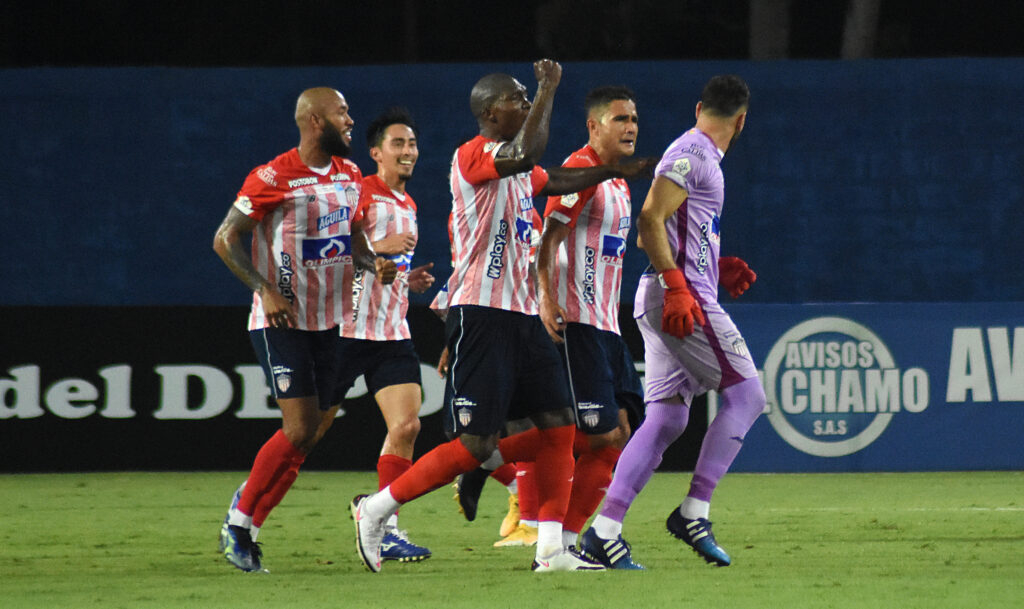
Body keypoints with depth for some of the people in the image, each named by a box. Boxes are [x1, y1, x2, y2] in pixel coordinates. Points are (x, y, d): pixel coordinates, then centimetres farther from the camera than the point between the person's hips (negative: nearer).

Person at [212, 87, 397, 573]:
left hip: (331, 322, 7)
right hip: (282, 321, -7)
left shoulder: (349, 176, 9)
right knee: (300, 431, -14)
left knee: (314, 430, 6)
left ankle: (244, 525, 19)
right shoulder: (274, 179, -14)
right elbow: (225, 239, -10)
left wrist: (374, 264, 2)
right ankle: (239, 523, 2)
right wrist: (265, 290, -19)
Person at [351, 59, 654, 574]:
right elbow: (527, 154, -31)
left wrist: (616, 171, 34)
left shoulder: (512, 166, 17)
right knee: (473, 445, -10)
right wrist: (548, 90, -21)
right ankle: (377, 508, 3)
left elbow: (554, 180, 38)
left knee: (558, 426, 2)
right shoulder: (472, 156, -12)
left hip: (520, 315, 9)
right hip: (480, 314, -9)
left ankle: (550, 548, 5)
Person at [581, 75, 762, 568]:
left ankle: (604, 528, -3)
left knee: (667, 417, 5)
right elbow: (649, 222, -18)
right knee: (746, 395, -6)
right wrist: (677, 287, -25)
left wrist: (718, 269, 21)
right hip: (683, 300, -10)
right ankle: (693, 511, -9)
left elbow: (663, 237, 27)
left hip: (665, 302, 10)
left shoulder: (697, 157, 22)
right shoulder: (690, 155, -8)